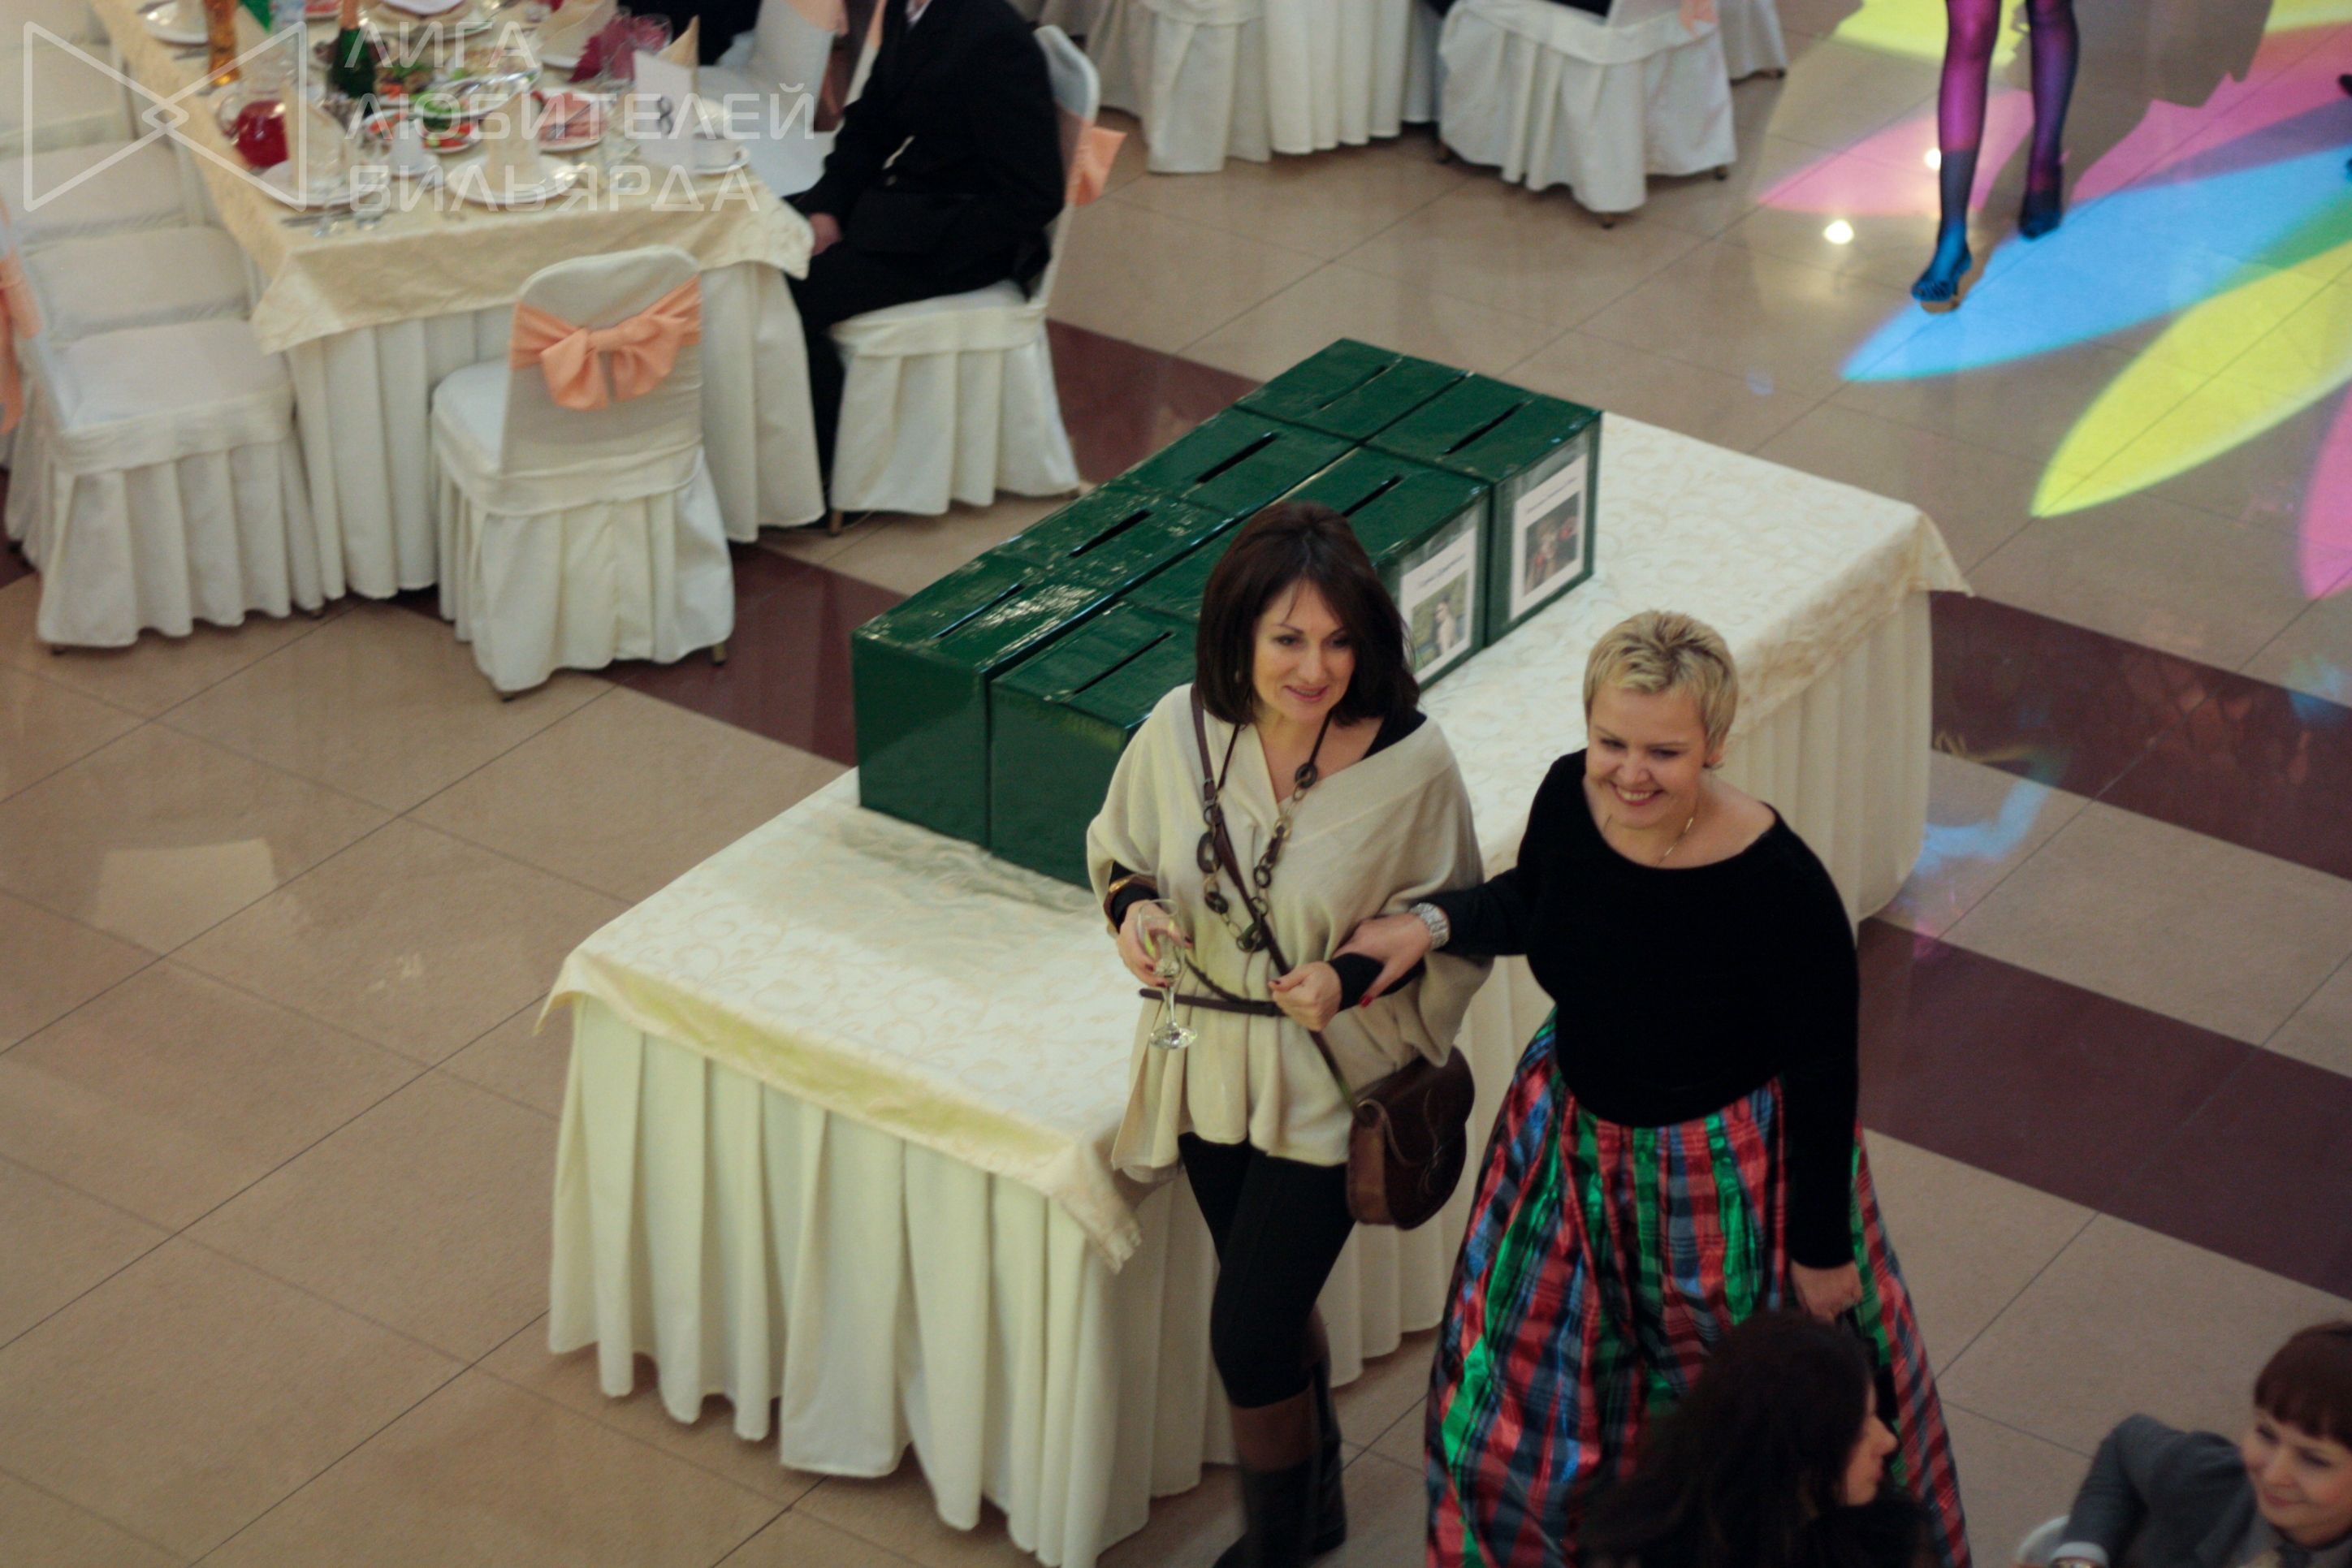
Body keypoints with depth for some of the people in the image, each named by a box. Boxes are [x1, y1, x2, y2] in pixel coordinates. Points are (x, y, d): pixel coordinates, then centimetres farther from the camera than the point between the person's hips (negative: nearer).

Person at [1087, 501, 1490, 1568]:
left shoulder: (1410, 763, -22)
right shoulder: (1182, 729, -13)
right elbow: (1120, 849, 5)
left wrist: (1352, 978, -26)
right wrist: (1133, 907, -16)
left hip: (1327, 1080, -4)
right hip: (1207, 1061, 4)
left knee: (1249, 1334, -4)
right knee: (1273, 1308, 22)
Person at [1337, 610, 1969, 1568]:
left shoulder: (1778, 887, -32)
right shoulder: (1569, 796, -18)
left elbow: (1823, 1080, -19)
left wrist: (1822, 1249, -11)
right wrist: (1433, 923, -10)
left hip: (1723, 1174, -5)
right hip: (1575, 1139, 5)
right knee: (1524, 1392, 24)